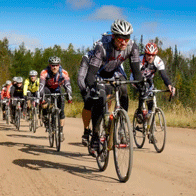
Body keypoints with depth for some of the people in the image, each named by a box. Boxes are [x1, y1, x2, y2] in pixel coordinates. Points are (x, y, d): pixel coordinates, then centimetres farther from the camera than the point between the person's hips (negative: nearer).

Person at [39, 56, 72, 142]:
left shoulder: (64, 73, -23)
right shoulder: (44, 73, -28)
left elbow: (67, 85, -28)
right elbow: (41, 86, -36)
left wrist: (69, 95, -45)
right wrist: (43, 97, -50)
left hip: (57, 91, 1)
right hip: (47, 89, -1)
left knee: (61, 110, -12)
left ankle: (61, 131, 2)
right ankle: (45, 117, -20)